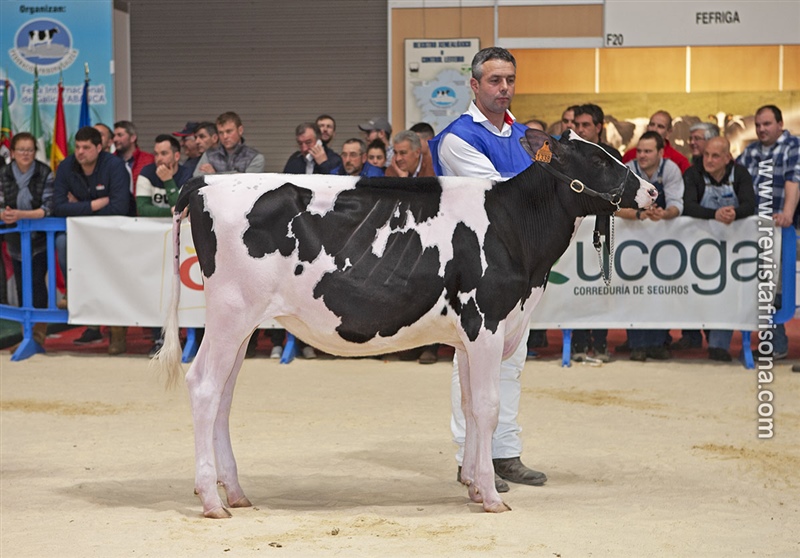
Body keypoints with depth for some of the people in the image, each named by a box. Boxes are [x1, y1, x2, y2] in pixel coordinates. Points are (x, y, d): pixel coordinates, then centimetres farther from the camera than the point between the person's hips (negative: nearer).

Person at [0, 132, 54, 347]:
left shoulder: (45, 174, -10)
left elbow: (48, 208, -17)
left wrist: (21, 215, -29)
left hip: (40, 240, -3)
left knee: (37, 281, -12)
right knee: (21, 286, 5)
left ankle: (39, 332, -4)